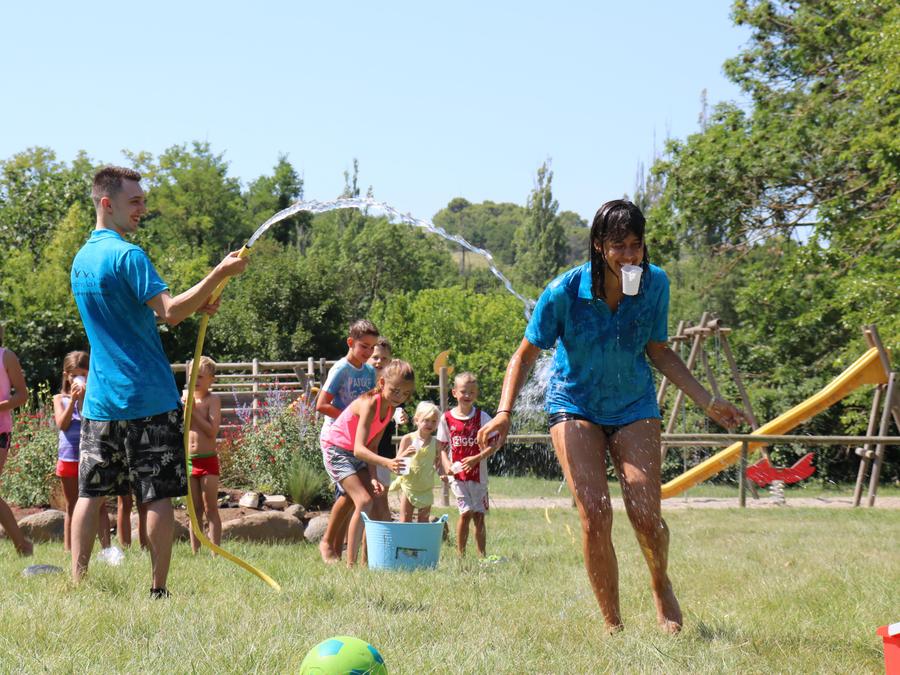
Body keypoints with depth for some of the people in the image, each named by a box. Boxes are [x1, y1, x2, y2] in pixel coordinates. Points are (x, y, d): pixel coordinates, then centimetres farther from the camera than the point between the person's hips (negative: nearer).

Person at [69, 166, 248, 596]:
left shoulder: (81, 259, 15)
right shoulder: (127, 256, -12)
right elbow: (169, 312, -21)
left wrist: (191, 306, 12)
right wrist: (220, 274, -20)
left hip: (100, 400, 7)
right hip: (149, 398, -7)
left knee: (91, 493, 8)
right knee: (158, 496, -1)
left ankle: (76, 583, 7)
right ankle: (158, 589, 1)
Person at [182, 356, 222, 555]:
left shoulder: (212, 400, -5)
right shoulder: (185, 397, 8)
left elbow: (212, 430, -16)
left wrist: (194, 411, -16)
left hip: (207, 460, -4)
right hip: (187, 460, 4)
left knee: (210, 508, -4)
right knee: (194, 510, 9)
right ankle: (194, 552, 13)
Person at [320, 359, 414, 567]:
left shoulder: (390, 408, -3)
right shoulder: (370, 404, -28)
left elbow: (372, 446, -1)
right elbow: (359, 448, -38)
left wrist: (372, 477, -14)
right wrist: (386, 463, -53)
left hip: (360, 454, 9)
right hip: (337, 451, -9)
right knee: (364, 501, -19)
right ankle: (351, 563, -18)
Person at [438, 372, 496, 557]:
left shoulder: (482, 417, -2)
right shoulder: (447, 418, 0)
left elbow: (493, 445, -5)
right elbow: (442, 446, 6)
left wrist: (477, 458, -20)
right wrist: (446, 464, -12)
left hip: (478, 473, 1)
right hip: (456, 473, -1)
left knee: (479, 515, 5)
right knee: (466, 512, -10)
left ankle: (482, 555, 14)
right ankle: (460, 554, 0)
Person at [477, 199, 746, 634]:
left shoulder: (655, 284, -12)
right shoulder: (565, 292, -21)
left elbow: (659, 352, 2)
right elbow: (526, 355, -10)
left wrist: (708, 402, 0)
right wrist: (504, 413, -22)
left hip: (634, 406, 2)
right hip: (574, 405, -2)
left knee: (646, 516, -11)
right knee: (595, 516, -16)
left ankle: (661, 585, 23)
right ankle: (612, 626, -1)